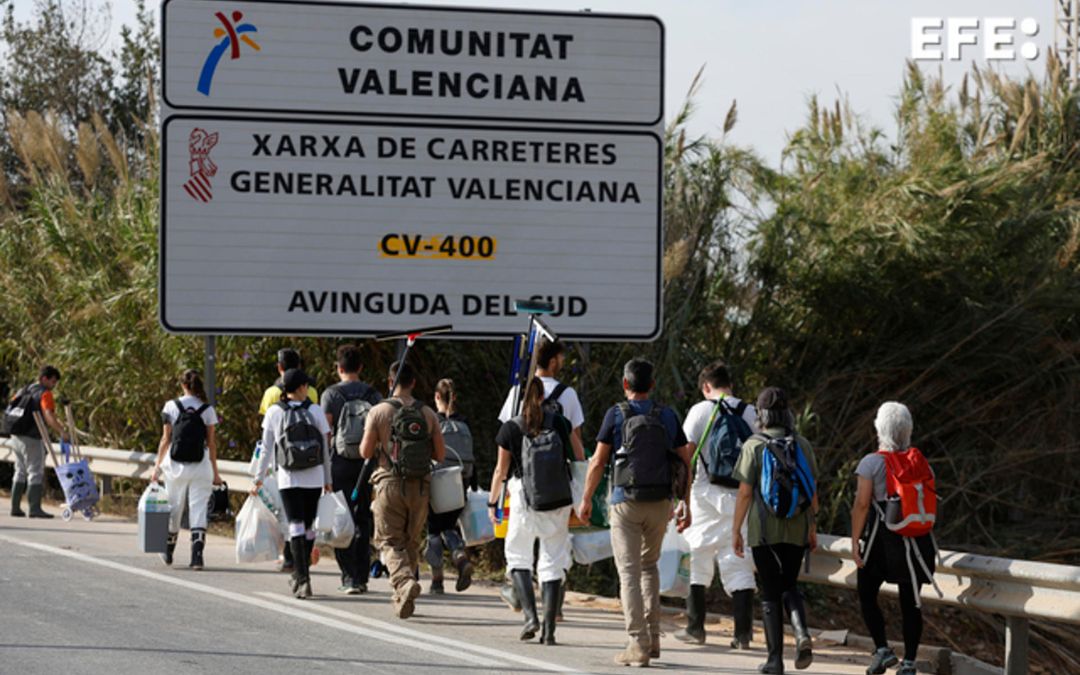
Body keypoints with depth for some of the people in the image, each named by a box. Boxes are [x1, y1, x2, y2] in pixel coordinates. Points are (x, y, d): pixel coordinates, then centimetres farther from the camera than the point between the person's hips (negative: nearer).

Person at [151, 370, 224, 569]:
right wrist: (215, 472, 7)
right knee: (198, 510, -1)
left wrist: (157, 466, 7)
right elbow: (211, 443, 1)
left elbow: (166, 439, 0)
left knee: (174, 508, 14)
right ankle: (197, 555, -13)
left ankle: (169, 552, 29)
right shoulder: (207, 410, -1)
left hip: (176, 465, 1)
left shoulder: (171, 407, -1)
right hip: (200, 466, -1)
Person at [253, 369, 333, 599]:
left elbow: (266, 449, -1)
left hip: (288, 478, -1)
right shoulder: (316, 411, -1)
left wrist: (259, 478, 7)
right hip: (314, 477, 1)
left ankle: (303, 579, -16)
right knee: (309, 526, 14)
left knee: (296, 526, -4)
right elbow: (325, 448, 2)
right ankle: (299, 575, 25)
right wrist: (328, 480, 10)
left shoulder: (274, 413, -2)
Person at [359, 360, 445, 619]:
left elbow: (366, 452, -5)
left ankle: (404, 581, -25)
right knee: (411, 541, 16)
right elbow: (440, 455, 3)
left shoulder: (379, 412, -5)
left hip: (390, 484, -3)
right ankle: (404, 598, 18)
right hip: (420, 486, 3)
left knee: (389, 541, 1)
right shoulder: (428, 414, 3)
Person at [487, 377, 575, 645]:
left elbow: (501, 470, 1)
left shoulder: (511, 429, -5)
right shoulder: (559, 423, 1)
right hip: (559, 500, 2)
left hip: (525, 500, -2)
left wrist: (492, 502, 13)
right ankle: (549, 628, 0)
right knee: (553, 560, 6)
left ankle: (530, 615, -3)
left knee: (518, 555, 14)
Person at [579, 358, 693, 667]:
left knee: (629, 572, -2)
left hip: (626, 502, -4)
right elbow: (685, 462, 5)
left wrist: (586, 499, 7)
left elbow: (598, 461, -4)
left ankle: (638, 644, -11)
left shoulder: (616, 415, -4)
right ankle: (653, 637, 14)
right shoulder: (668, 416, 5)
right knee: (649, 565, 21)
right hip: (660, 502, 4)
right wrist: (685, 504, 11)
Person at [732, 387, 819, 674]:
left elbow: (745, 493, -9)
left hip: (764, 531, -3)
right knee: (789, 587, 15)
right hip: (796, 531, 3)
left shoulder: (754, 446, -8)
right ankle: (801, 634, -12)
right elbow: (812, 491, 4)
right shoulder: (802, 445, 2)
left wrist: (735, 531, -1)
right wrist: (813, 527, 14)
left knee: (770, 593, 5)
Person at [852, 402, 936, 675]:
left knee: (867, 594, 11)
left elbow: (862, 504, -12)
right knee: (910, 601, 6)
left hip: (882, 538, -4)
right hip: (917, 539, 4)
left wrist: (855, 540, -7)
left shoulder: (872, 463, -8)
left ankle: (882, 648, -2)